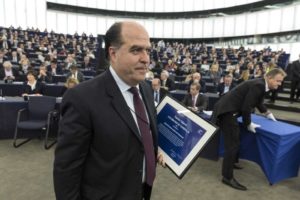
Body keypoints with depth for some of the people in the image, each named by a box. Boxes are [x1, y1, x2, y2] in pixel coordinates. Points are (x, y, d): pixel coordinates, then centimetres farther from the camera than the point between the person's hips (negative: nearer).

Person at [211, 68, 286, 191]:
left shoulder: (261, 84, 14)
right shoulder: (258, 85, -19)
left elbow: (258, 101, 33)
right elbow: (246, 107, -21)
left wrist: (267, 113, 46)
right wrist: (248, 124, -7)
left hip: (228, 110, 11)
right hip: (227, 111, -11)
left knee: (233, 140, 26)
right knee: (232, 144, -8)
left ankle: (231, 162, 47)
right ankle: (227, 177, 2)